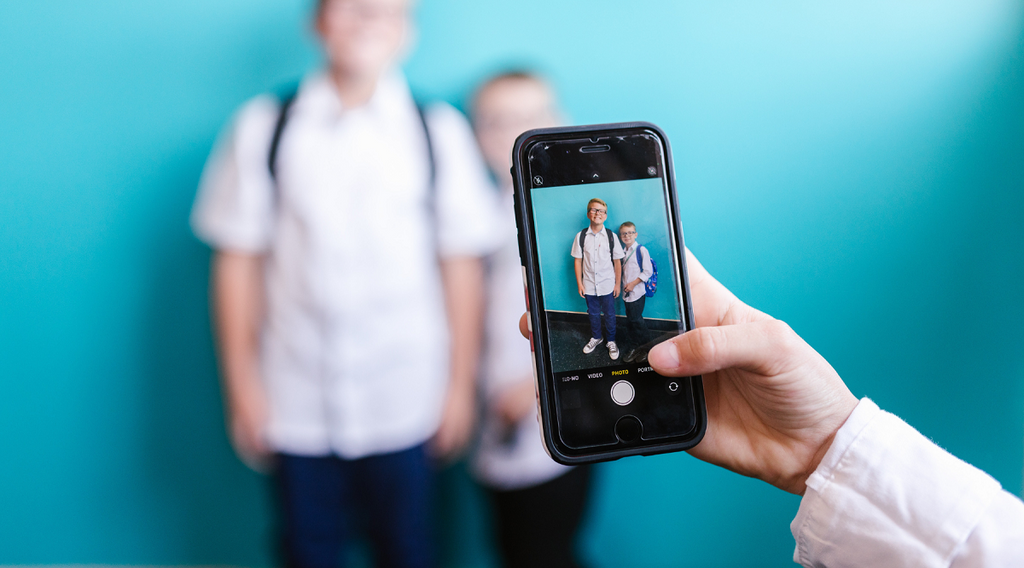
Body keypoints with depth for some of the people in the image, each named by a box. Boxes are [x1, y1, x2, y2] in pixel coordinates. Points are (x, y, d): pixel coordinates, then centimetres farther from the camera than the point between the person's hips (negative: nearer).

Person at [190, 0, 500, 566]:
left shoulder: (440, 132, -2)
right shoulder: (263, 128, -1)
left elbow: (462, 266, 0)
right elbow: (237, 260, 2)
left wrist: (462, 384, 1)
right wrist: (241, 383, 2)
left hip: (405, 402, 0)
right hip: (296, 403, 1)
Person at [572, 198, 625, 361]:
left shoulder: (611, 236, -6)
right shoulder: (581, 236, -5)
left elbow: (617, 262, -1)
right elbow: (578, 261, 0)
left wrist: (618, 284, 0)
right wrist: (579, 284, -1)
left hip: (607, 285, -1)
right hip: (589, 285, 1)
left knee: (609, 315, 10)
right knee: (593, 314, 18)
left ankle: (611, 341, 30)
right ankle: (596, 337, 40)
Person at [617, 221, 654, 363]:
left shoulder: (641, 250, -9)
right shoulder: (623, 251, 10)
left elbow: (648, 271, -12)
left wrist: (633, 283, -13)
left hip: (637, 292, -6)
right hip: (626, 293, 6)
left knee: (636, 319, -6)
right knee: (630, 321, 9)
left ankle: (646, 346, 8)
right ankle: (636, 347, 20)